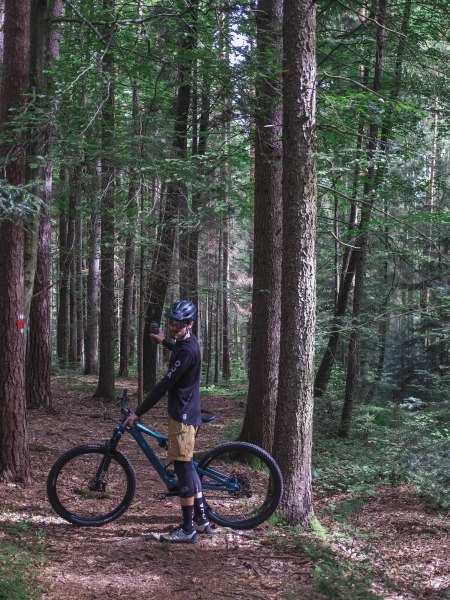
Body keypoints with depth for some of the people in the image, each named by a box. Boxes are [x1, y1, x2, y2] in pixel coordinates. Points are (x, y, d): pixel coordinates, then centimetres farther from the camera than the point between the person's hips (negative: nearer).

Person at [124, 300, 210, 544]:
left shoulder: (186, 351, -21)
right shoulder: (189, 342, 10)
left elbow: (165, 384, -23)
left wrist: (138, 412, -20)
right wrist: (165, 342, 44)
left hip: (182, 415, -10)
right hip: (186, 412, 10)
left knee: (183, 467, -7)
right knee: (187, 466, 16)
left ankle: (188, 529, -2)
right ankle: (201, 519, 23)